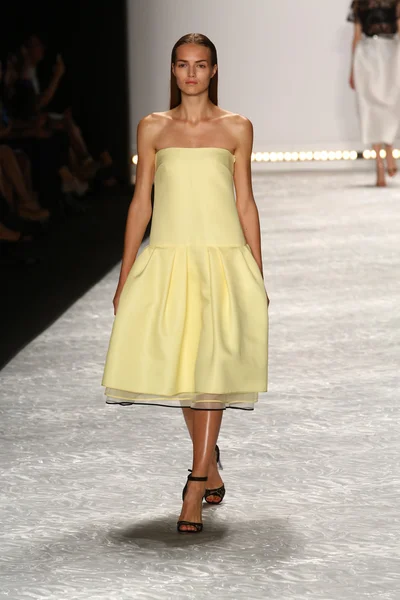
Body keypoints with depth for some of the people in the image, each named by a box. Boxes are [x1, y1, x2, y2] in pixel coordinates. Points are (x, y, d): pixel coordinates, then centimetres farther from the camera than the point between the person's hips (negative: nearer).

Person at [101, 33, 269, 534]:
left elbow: (246, 203, 7)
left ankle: (195, 491, -8)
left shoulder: (236, 128, 4)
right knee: (177, 365, 7)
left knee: (211, 366, -8)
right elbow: (141, 202, 9)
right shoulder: (153, 128, 7)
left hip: (222, 259, -2)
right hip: (166, 260, 2)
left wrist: (258, 281, 5)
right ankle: (210, 464, 31)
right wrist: (125, 278, 6)